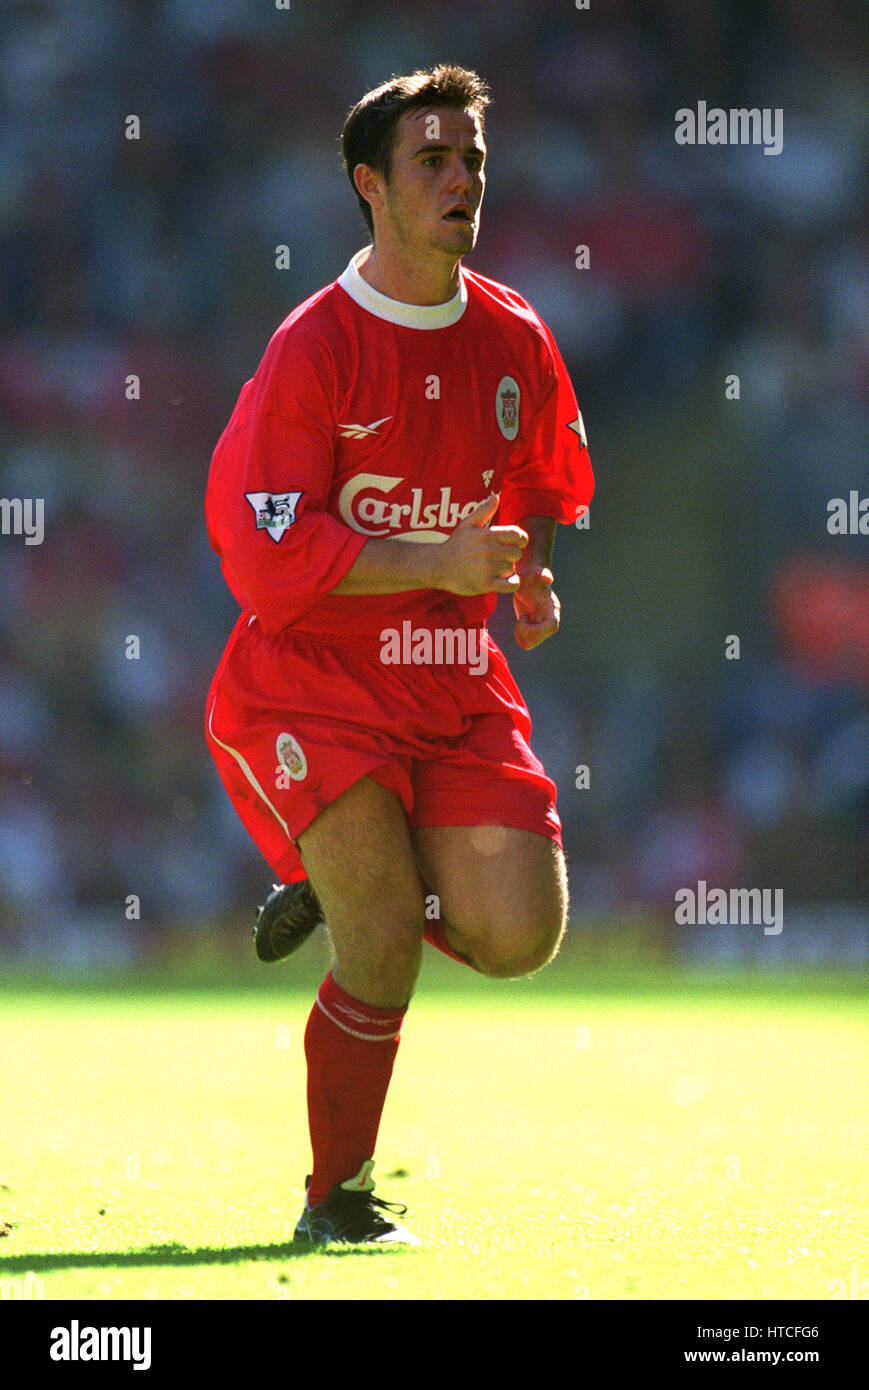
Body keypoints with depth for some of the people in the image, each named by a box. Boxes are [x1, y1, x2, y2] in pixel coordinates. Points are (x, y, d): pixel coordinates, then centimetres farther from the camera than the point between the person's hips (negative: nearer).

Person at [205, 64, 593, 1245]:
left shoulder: (515, 342, 4)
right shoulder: (314, 349, -13)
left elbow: (543, 483, 23)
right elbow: (267, 560, -18)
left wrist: (532, 572, 1)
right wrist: (442, 560, -23)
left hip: (455, 690, 5)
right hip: (308, 687, -5)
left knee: (519, 938, -7)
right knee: (386, 955, -14)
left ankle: (349, 884, 24)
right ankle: (337, 1199, 7)